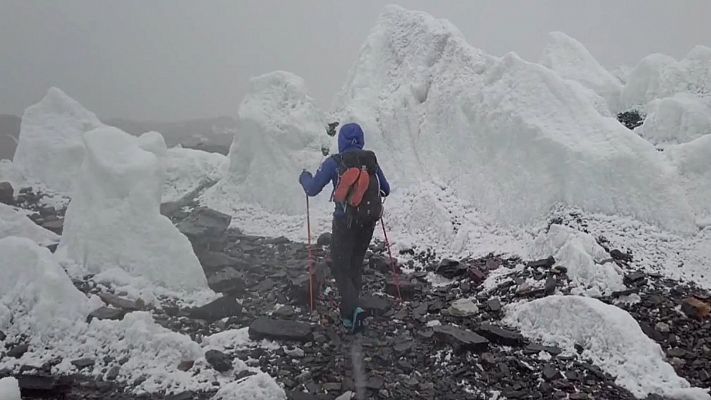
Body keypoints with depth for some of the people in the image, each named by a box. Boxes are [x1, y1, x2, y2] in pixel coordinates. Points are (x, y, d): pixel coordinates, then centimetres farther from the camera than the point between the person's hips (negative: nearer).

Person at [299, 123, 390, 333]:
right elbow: (385, 190, 11)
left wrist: (305, 177, 15)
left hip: (345, 221, -4)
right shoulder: (371, 159, 3)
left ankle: (353, 309, -10)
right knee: (356, 264, 19)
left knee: (339, 266, 8)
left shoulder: (334, 162, -9)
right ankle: (348, 313, 26)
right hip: (369, 221, 5)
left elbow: (313, 189, -6)